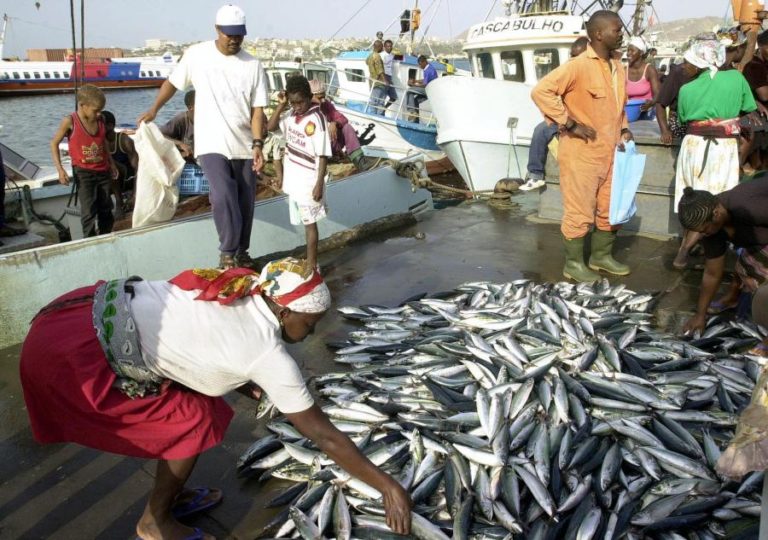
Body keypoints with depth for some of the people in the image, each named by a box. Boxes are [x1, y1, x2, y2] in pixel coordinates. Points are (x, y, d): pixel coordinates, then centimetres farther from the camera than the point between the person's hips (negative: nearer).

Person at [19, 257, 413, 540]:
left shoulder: (246, 287, 6)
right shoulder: (269, 354, -13)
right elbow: (324, 435, -8)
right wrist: (388, 486, 0)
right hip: (73, 355, -8)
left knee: (186, 396, 17)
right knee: (196, 421, 2)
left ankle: (171, 494, 36)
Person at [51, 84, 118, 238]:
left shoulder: (100, 120, 3)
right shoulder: (70, 121, -10)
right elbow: (54, 143, -2)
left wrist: (112, 164, 21)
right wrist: (60, 169, -11)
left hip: (103, 171, 5)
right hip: (83, 172, -5)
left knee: (106, 210, 11)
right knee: (89, 211, -13)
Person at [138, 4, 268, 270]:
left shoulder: (253, 65, -2)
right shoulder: (197, 54, -2)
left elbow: (257, 108, -4)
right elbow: (173, 82, 13)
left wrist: (257, 144, -14)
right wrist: (154, 109, 13)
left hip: (244, 146, 2)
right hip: (212, 144, -2)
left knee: (245, 200, 9)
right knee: (223, 196, -18)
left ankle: (241, 251, 25)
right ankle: (227, 251, -2)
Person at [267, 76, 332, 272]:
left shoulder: (316, 119, -18)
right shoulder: (292, 114, 4)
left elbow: (323, 155, -17)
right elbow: (270, 127, 11)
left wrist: (319, 184, -19)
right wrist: (280, 105, -2)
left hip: (308, 182, -7)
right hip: (293, 180, 7)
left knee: (309, 223, 3)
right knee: (303, 222, 16)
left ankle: (311, 265, 12)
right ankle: (308, 260, 29)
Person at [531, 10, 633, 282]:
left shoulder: (617, 67, 12)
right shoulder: (578, 66, -15)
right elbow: (541, 91, -23)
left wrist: (624, 129, 8)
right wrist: (570, 124, -20)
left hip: (610, 153, 8)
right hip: (582, 153, -8)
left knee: (611, 208, 16)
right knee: (580, 212, 1)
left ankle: (601, 256, 33)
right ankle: (573, 263, 16)